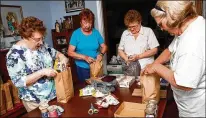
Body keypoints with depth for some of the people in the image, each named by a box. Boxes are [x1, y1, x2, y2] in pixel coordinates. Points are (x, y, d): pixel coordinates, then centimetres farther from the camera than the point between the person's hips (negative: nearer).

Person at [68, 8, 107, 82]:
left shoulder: (96, 32, 0)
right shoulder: (76, 34, -8)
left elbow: (104, 46, 7)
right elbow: (70, 52, -11)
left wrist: (101, 54, -15)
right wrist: (85, 57, -23)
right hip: (82, 68, -2)